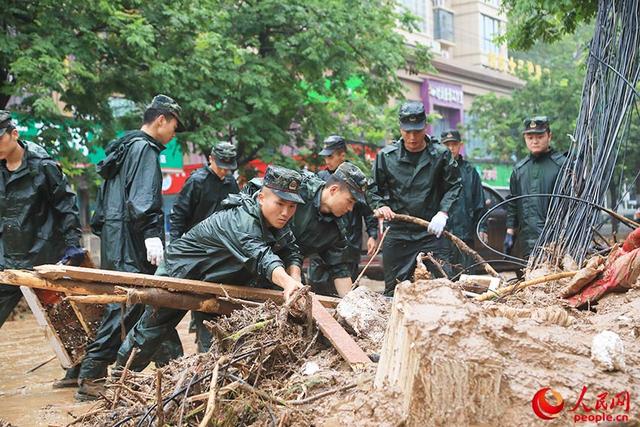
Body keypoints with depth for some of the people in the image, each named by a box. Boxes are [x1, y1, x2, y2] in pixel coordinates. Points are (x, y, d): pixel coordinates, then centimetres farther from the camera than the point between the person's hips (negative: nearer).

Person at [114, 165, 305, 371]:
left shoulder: (278, 221, -12)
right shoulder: (239, 220, -39)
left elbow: (291, 253, -5)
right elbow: (261, 257, -54)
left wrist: (293, 281, -26)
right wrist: (287, 282, -72)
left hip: (217, 281, 7)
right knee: (150, 330, 8)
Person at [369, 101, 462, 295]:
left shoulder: (440, 154, 0)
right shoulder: (386, 155, 3)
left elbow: (453, 186, 5)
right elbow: (375, 189, 13)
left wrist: (443, 212, -10)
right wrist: (379, 206, -7)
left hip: (431, 233, -1)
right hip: (397, 234, 1)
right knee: (394, 290, 6)